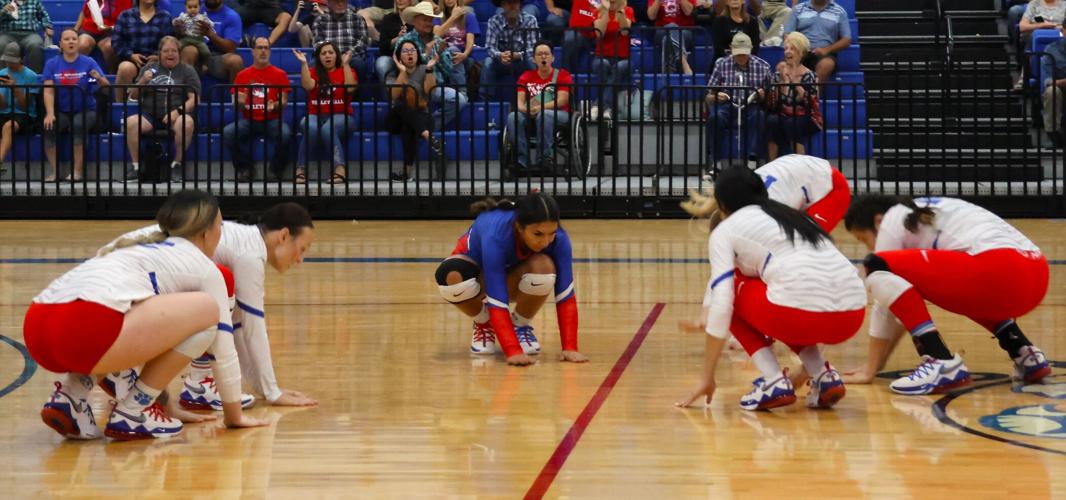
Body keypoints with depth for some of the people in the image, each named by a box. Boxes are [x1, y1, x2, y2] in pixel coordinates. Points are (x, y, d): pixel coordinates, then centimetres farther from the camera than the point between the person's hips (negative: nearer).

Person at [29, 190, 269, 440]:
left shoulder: (144, 250, 37)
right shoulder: (204, 267, 16)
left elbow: (159, 326, 47)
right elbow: (224, 347, 20)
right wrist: (234, 414, 33)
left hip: (37, 329, 8)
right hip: (84, 330, -8)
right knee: (206, 309, 4)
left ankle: (69, 398, 12)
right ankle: (132, 412, 5)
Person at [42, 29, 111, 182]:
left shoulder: (88, 62, 0)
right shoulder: (52, 64, 3)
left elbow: (106, 86, -7)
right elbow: (48, 91, -6)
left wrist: (99, 78, -30)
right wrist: (50, 114, -22)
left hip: (85, 110, -2)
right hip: (61, 111, 2)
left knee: (78, 125, -34)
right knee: (48, 127, -28)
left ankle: (77, 171, -27)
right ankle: (54, 171, -20)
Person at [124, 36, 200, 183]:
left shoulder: (188, 71, 12)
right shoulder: (150, 68, 20)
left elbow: (194, 99, 1)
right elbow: (134, 95, 18)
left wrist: (178, 111, -17)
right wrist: (142, 81, -3)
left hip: (177, 114, -2)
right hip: (150, 114, 2)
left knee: (186, 123, -38)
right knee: (130, 122, -30)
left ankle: (177, 164, -22)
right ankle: (135, 166, -20)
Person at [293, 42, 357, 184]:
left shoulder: (346, 71, 14)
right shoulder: (313, 72, 16)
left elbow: (350, 88, -7)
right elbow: (308, 86, -6)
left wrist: (346, 64, -11)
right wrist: (304, 63, -10)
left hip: (340, 117, -1)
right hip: (315, 116, 1)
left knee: (327, 128, -37)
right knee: (311, 127, -36)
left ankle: (340, 169, -47)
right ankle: (300, 169, -36)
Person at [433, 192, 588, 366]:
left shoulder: (559, 238, -30)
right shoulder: (496, 236, -40)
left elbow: (565, 293, -28)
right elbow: (497, 300, -43)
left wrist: (569, 347, -37)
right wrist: (513, 351, -50)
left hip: (514, 275, 2)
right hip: (479, 269, -2)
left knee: (543, 268, -35)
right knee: (453, 278, -39)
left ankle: (520, 325, -5)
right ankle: (484, 324, -6)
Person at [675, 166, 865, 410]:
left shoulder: (725, 230, 13)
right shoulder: (791, 216, 32)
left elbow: (721, 304, 3)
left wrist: (707, 379, 8)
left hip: (802, 312, -6)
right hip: (852, 317, 6)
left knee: (734, 290, 21)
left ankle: (775, 383, 6)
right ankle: (825, 377, 14)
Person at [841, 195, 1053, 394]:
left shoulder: (893, 220, 9)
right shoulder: (921, 216, 33)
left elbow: (883, 294, 9)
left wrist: (869, 371, 15)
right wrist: (879, 361, 39)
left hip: (999, 273, -9)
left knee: (880, 268, -7)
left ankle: (942, 363, -14)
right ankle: (1024, 354, 21)